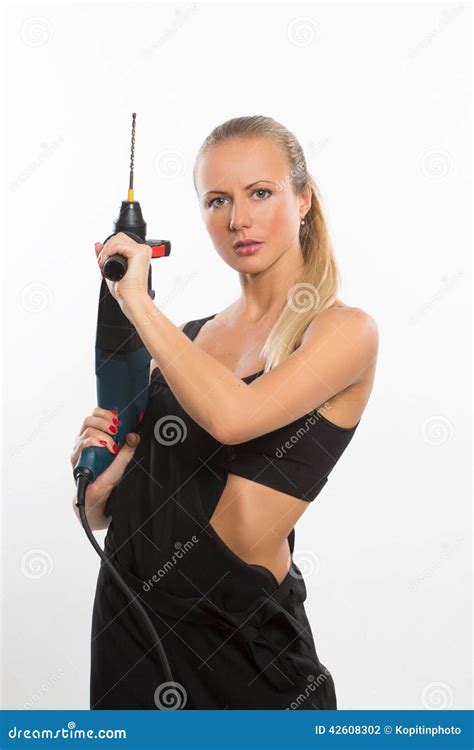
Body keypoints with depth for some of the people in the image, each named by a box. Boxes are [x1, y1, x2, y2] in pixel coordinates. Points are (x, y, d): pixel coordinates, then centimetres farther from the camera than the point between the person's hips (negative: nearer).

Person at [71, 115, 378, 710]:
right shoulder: (185, 340, 8)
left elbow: (233, 415, -27)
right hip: (128, 617, 5)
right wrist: (99, 482, -9)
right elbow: (104, 514, 13)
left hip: (238, 630, -5)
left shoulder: (347, 330, -8)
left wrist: (137, 302, -16)